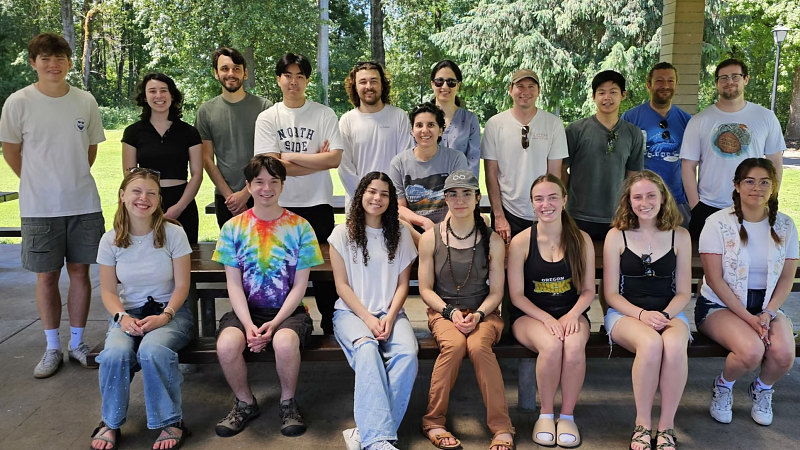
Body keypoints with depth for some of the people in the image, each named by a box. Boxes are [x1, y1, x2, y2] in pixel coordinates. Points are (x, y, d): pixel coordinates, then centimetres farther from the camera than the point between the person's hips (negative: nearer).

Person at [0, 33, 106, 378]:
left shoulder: (86, 101, 0)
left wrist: (74, 180, 12)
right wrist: (40, 183, 9)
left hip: (84, 204, 2)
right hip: (39, 207, -1)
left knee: (80, 271, 8)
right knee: (46, 276, 6)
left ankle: (77, 343, 22)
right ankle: (52, 349, 20)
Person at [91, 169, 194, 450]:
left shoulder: (173, 233, -8)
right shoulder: (110, 240, 0)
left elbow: (182, 286, -6)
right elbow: (108, 290, 4)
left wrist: (165, 316, -21)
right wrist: (122, 317, -15)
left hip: (170, 311, -2)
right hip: (129, 313, 2)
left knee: (153, 350, -35)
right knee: (115, 353, -30)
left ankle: (171, 422, -14)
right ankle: (110, 423, -3)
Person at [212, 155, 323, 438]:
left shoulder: (299, 227, -1)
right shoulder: (233, 227, 3)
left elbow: (299, 286, -3)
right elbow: (234, 284, -1)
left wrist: (274, 324, -16)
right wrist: (248, 324, -16)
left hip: (288, 311, -1)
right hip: (246, 310, 2)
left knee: (285, 342, -34)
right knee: (226, 345, -29)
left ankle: (288, 403, -4)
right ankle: (245, 404, 1)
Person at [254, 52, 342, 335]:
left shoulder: (324, 114, 1)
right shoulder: (267, 118, 2)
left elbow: (335, 158, -11)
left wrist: (291, 156, -10)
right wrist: (318, 159, -9)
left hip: (318, 204, -1)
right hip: (281, 205, 1)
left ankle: (331, 327, 19)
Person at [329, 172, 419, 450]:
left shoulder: (400, 234, 10)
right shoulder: (343, 234, 4)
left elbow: (403, 284, 7)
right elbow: (342, 285, -1)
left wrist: (390, 317, -10)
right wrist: (368, 318, -13)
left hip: (390, 312, 2)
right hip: (352, 312, -2)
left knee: (407, 353, -31)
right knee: (367, 348, -36)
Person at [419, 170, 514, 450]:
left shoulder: (493, 241, 2)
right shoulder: (430, 238, 1)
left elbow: (496, 291, 2)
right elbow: (425, 289, 1)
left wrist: (478, 315, -16)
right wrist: (451, 312, -14)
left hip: (483, 312, 0)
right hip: (443, 311, 0)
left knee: (478, 346, -33)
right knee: (454, 343, -33)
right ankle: (433, 422, -19)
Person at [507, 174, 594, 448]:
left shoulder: (581, 240, 2)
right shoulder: (520, 242, -4)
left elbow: (588, 290, 4)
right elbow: (517, 295, -4)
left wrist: (573, 314, -16)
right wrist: (547, 319, -18)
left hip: (571, 312, 2)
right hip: (530, 314, -1)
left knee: (574, 346, -32)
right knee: (551, 345, -34)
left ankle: (567, 415, -9)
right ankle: (546, 414, -8)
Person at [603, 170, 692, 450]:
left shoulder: (680, 236, 7)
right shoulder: (617, 236, 1)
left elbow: (683, 292, 7)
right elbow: (611, 294, 1)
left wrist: (665, 315, -14)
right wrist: (642, 314, -16)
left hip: (669, 313, 2)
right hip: (625, 313, -1)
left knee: (674, 344, -34)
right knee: (651, 343, -35)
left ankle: (667, 425, -17)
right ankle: (642, 424, -16)